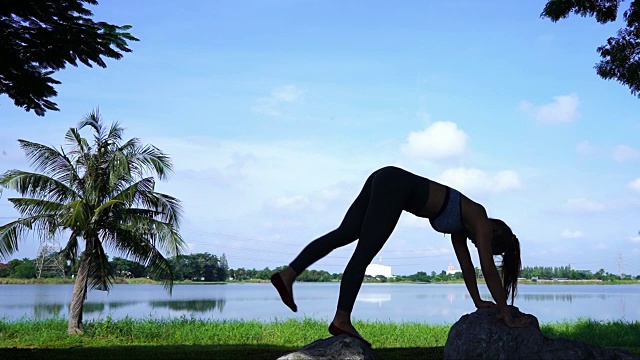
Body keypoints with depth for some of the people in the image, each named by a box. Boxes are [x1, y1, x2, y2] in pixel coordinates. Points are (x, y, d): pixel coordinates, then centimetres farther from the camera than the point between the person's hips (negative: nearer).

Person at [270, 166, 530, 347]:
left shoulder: (461, 226, 26)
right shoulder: (480, 220, 5)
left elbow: (466, 264, 33)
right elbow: (488, 269, 3)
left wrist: (478, 301, 38)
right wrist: (506, 315, 8)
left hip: (387, 182, 8)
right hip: (396, 185, -8)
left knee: (343, 234, 3)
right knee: (364, 253, -11)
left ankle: (288, 274, -2)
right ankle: (341, 320, -10)